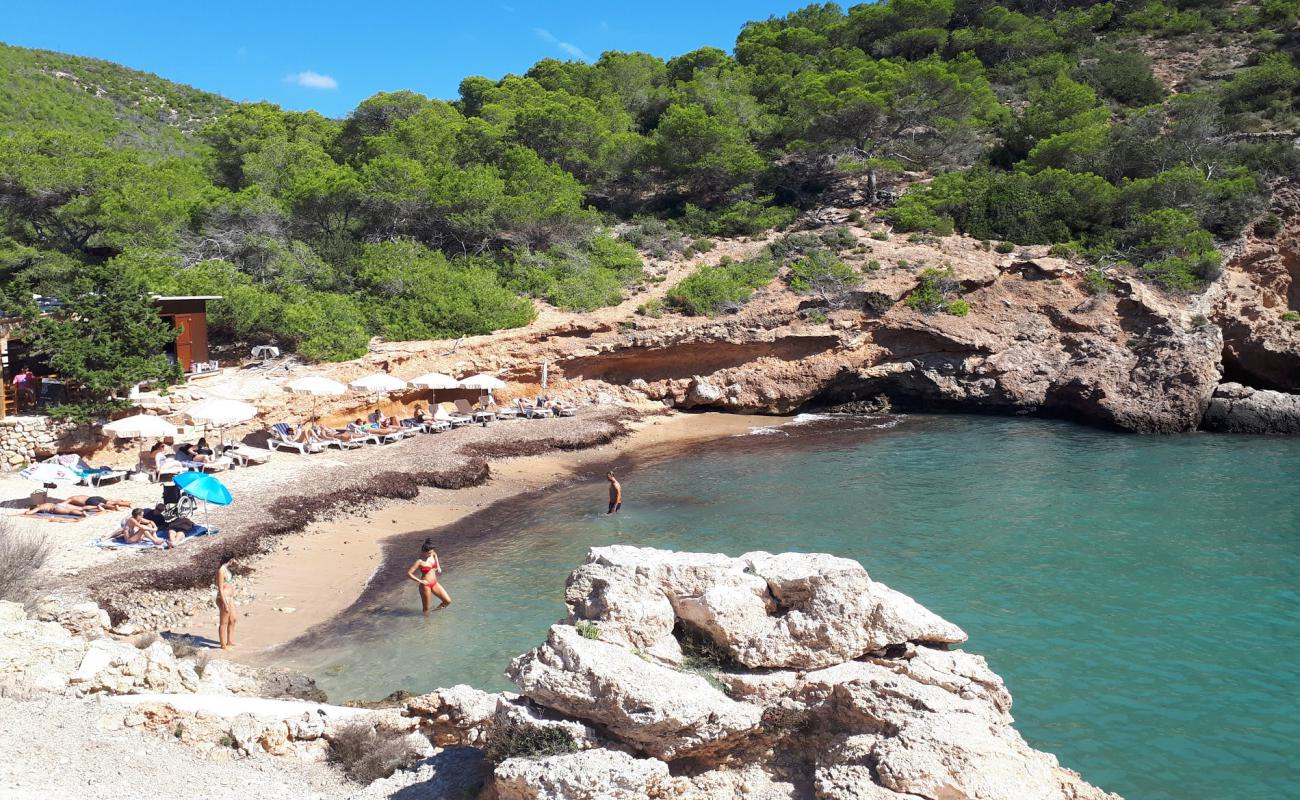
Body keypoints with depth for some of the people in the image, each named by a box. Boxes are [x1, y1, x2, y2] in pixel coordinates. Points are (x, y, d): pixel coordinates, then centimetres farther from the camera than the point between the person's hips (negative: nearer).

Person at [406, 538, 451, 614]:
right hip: (425, 586, -6)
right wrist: (420, 581, -17)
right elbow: (408, 573, -19)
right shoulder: (420, 561, -18)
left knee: (448, 601, 4)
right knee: (426, 609, 5)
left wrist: (438, 566, 17)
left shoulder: (432, 555, -1)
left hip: (435, 583, 6)